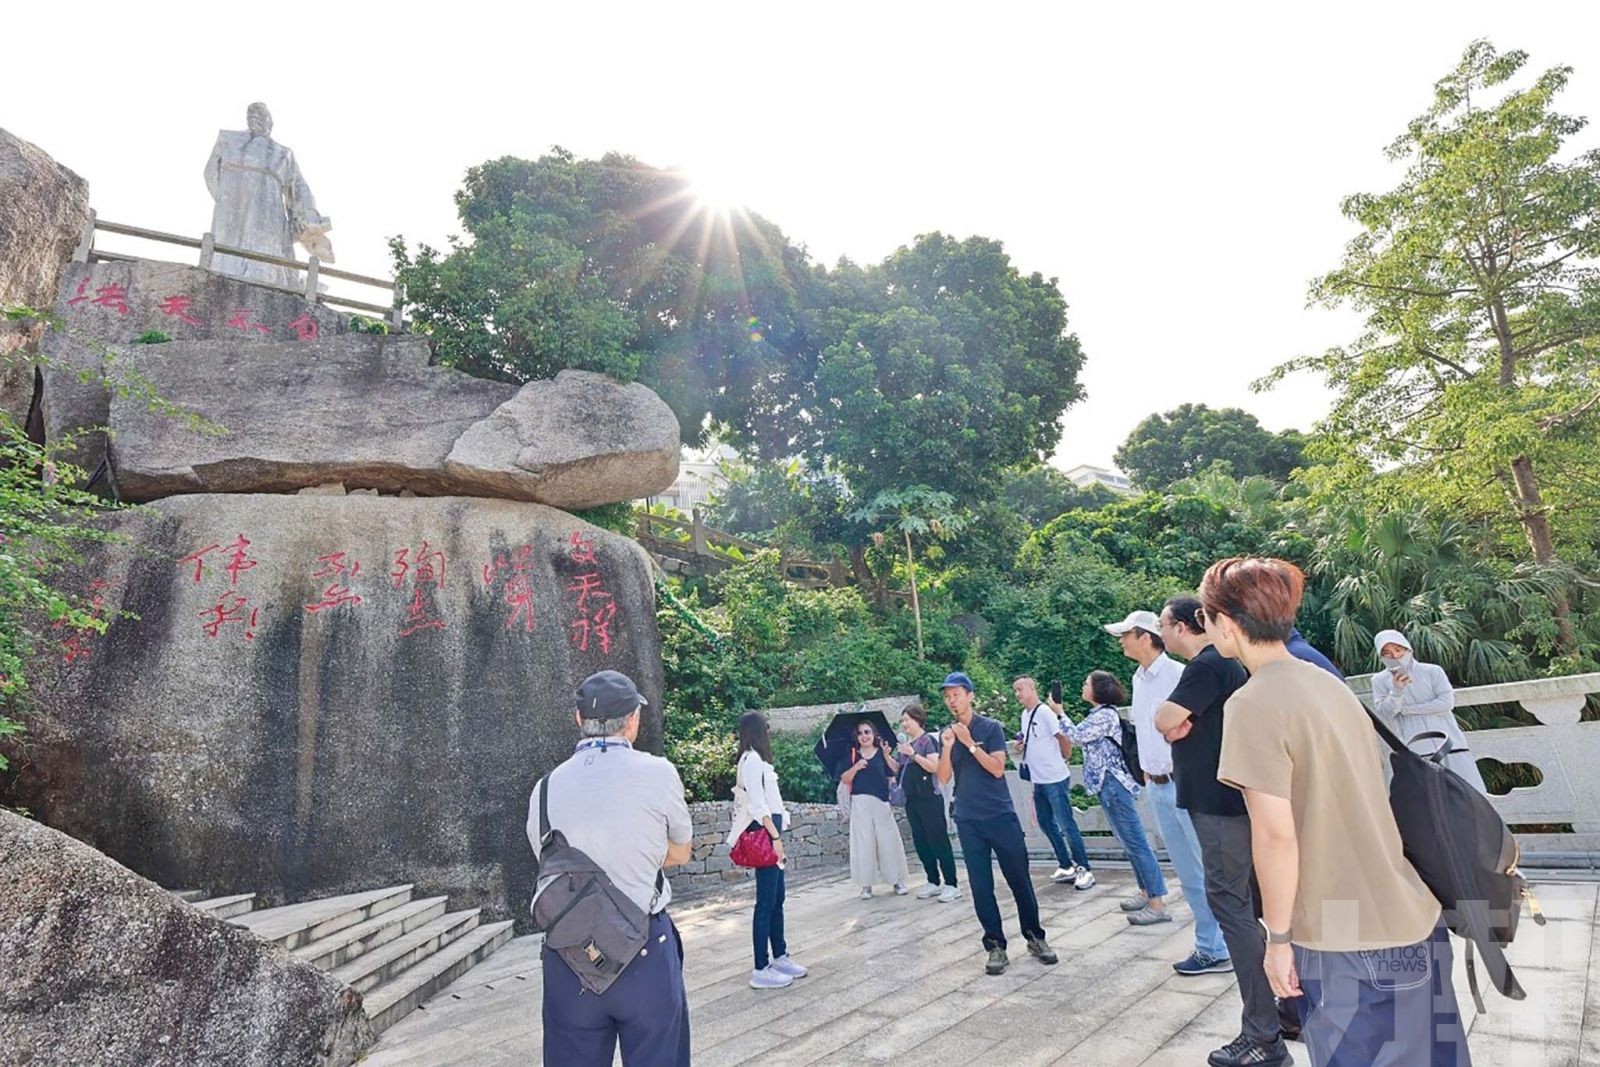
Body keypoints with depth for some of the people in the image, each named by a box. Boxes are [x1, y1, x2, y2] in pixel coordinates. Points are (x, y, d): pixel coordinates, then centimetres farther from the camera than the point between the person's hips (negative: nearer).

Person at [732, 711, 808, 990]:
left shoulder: (755, 759, 16)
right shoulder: (752, 759, -13)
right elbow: (757, 803, -19)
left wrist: (775, 835, 13)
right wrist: (775, 836, -21)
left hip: (768, 831, 10)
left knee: (777, 899, 15)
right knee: (766, 902, -5)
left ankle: (780, 957, 25)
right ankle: (761, 970, 1)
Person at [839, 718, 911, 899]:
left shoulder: (882, 752, 7)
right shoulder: (853, 755, 9)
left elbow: (897, 771, -6)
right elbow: (844, 779, 2)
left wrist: (887, 756, -20)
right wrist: (855, 767, -13)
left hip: (882, 802, 0)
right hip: (860, 804, 0)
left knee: (889, 841, 1)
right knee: (864, 843, 1)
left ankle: (897, 880, 13)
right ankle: (866, 884, 8)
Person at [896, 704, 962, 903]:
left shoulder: (928, 739, -8)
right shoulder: (905, 744, 13)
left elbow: (934, 767, -19)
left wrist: (913, 754, -20)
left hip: (929, 799, -8)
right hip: (911, 799, 8)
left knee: (939, 841, -4)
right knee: (921, 842, 11)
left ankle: (951, 884, 2)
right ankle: (934, 882, 21)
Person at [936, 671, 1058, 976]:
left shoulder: (990, 727, -4)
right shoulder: (946, 734, 5)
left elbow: (997, 769, -12)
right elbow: (943, 778, -1)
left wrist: (970, 743, -20)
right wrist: (947, 747, -17)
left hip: (1001, 815, -2)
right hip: (968, 821, 2)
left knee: (1019, 879, 5)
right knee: (981, 886, 3)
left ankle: (1035, 936, 22)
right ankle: (995, 945, 13)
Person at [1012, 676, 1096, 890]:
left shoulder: (1045, 712, -15)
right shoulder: (1025, 715, 11)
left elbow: (1065, 740, -14)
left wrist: (1060, 761, -1)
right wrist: (1022, 747, 3)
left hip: (1055, 779, -9)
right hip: (1038, 780, 9)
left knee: (1066, 824, -3)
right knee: (1046, 823, 15)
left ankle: (1084, 870, 8)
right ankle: (1066, 866, 27)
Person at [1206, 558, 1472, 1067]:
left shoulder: (1253, 703, -20)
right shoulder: (1329, 683, 5)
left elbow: (1275, 833, -21)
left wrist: (1278, 937, -10)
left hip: (1348, 942, -8)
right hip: (1411, 919, 8)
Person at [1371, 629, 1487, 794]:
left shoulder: (1432, 671, 4)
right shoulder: (1380, 680, 6)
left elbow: (1447, 702, -6)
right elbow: (1384, 712, -4)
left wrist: (1407, 709, -8)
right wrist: (1396, 690, -21)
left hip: (1447, 742, 1)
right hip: (1417, 750, -1)